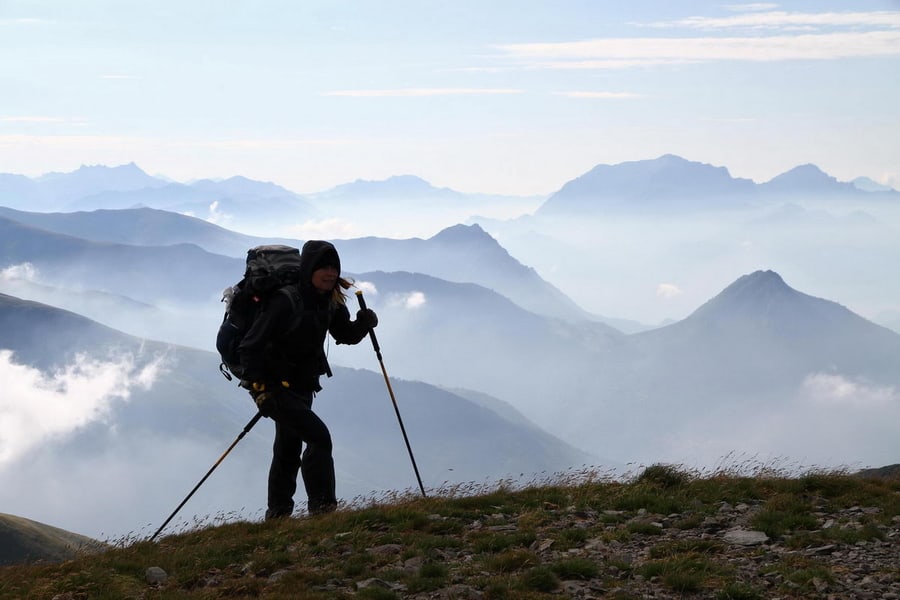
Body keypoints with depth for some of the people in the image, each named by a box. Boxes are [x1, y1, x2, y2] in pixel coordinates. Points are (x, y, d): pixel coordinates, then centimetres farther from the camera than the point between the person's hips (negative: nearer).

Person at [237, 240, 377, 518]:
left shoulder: (331, 302, -1)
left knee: (288, 450, 18)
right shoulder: (285, 302, -23)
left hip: (301, 388, 9)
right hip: (274, 388, -9)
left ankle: (278, 513, 30)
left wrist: (363, 323, -12)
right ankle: (321, 503, -13)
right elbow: (250, 346, -22)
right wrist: (259, 386, -26)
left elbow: (346, 336, 10)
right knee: (319, 436, -19)